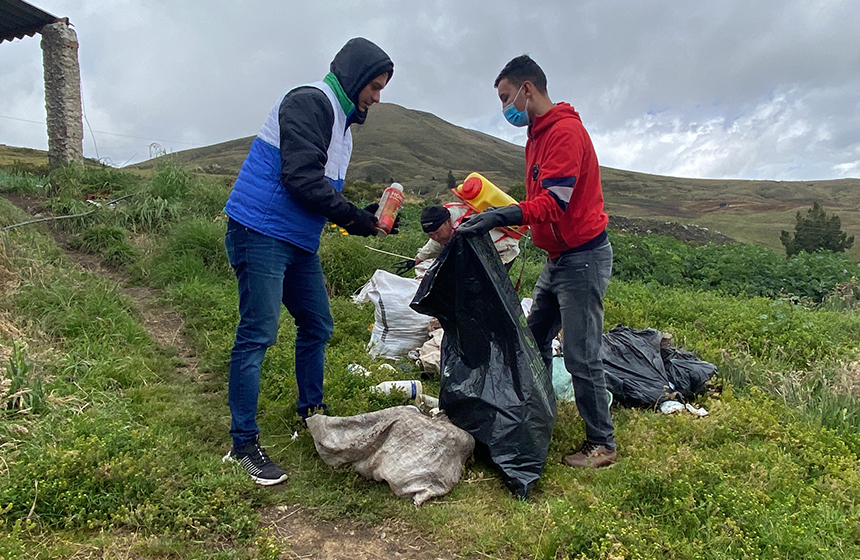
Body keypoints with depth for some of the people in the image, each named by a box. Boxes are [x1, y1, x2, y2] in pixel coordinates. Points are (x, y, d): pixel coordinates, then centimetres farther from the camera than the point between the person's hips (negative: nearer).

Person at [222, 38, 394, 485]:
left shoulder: (340, 121, 20)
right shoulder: (309, 102, -11)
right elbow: (302, 179, -22)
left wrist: (365, 218, 6)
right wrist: (351, 216, -13)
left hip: (299, 242, 10)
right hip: (261, 233, -10)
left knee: (317, 327, 14)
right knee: (257, 334, -8)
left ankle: (311, 413, 31)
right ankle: (244, 444, 2)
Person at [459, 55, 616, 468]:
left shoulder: (564, 131, -16)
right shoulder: (538, 135, 16)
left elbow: (555, 202, -27)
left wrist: (500, 216, -36)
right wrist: (499, 216, 6)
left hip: (583, 257, -10)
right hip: (557, 259, 10)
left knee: (581, 357, -4)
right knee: (535, 342, 14)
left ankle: (602, 444, 11)